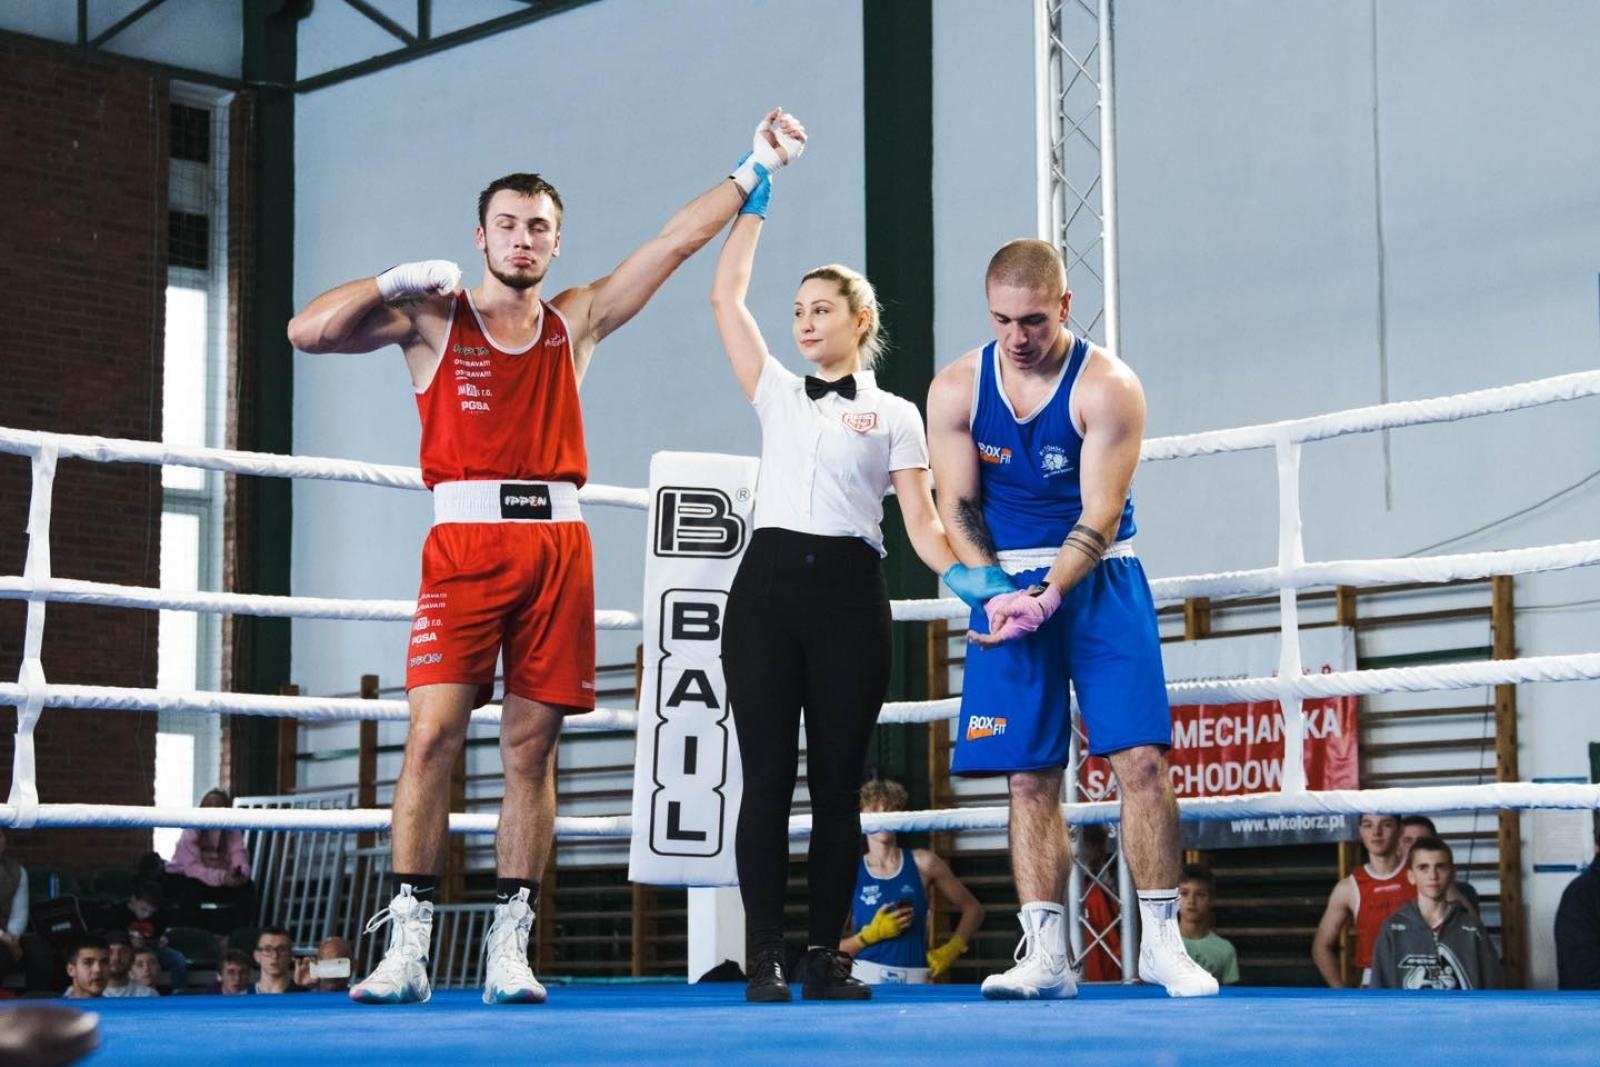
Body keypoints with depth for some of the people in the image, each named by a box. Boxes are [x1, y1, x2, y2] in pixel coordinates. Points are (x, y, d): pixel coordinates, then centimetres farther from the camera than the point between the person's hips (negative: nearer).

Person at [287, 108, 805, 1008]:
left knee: (532, 747, 2)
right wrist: (398, 281, -7)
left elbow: (676, 241, 17)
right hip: (464, 540, -3)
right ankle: (407, 947, -8)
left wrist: (753, 173, 16)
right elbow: (308, 332, -2)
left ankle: (511, 948, 5)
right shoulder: (432, 318, 8)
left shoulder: (577, 321, 16)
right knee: (433, 736, -11)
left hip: (558, 543, 3)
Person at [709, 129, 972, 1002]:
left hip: (849, 593, -1)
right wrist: (756, 191, 12)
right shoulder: (777, 395, 16)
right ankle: (765, 957, -5)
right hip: (769, 582, 1)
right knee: (767, 778, -5)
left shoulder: (895, 415, 11)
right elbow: (725, 299, 13)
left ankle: (826, 955, 5)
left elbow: (921, 521, 3)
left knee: (837, 783, 0)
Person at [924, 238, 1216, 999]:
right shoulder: (955, 389, -2)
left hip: (1096, 579, -2)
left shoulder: (1108, 387, -12)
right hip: (1006, 585, 2)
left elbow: (1100, 517, -15)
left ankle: (1161, 942, -2)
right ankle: (1045, 955, 2)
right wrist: (996, 592, -16)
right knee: (1029, 778, -1)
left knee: (1140, 757, -10)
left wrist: (1046, 599, -27)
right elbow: (958, 507, -1)